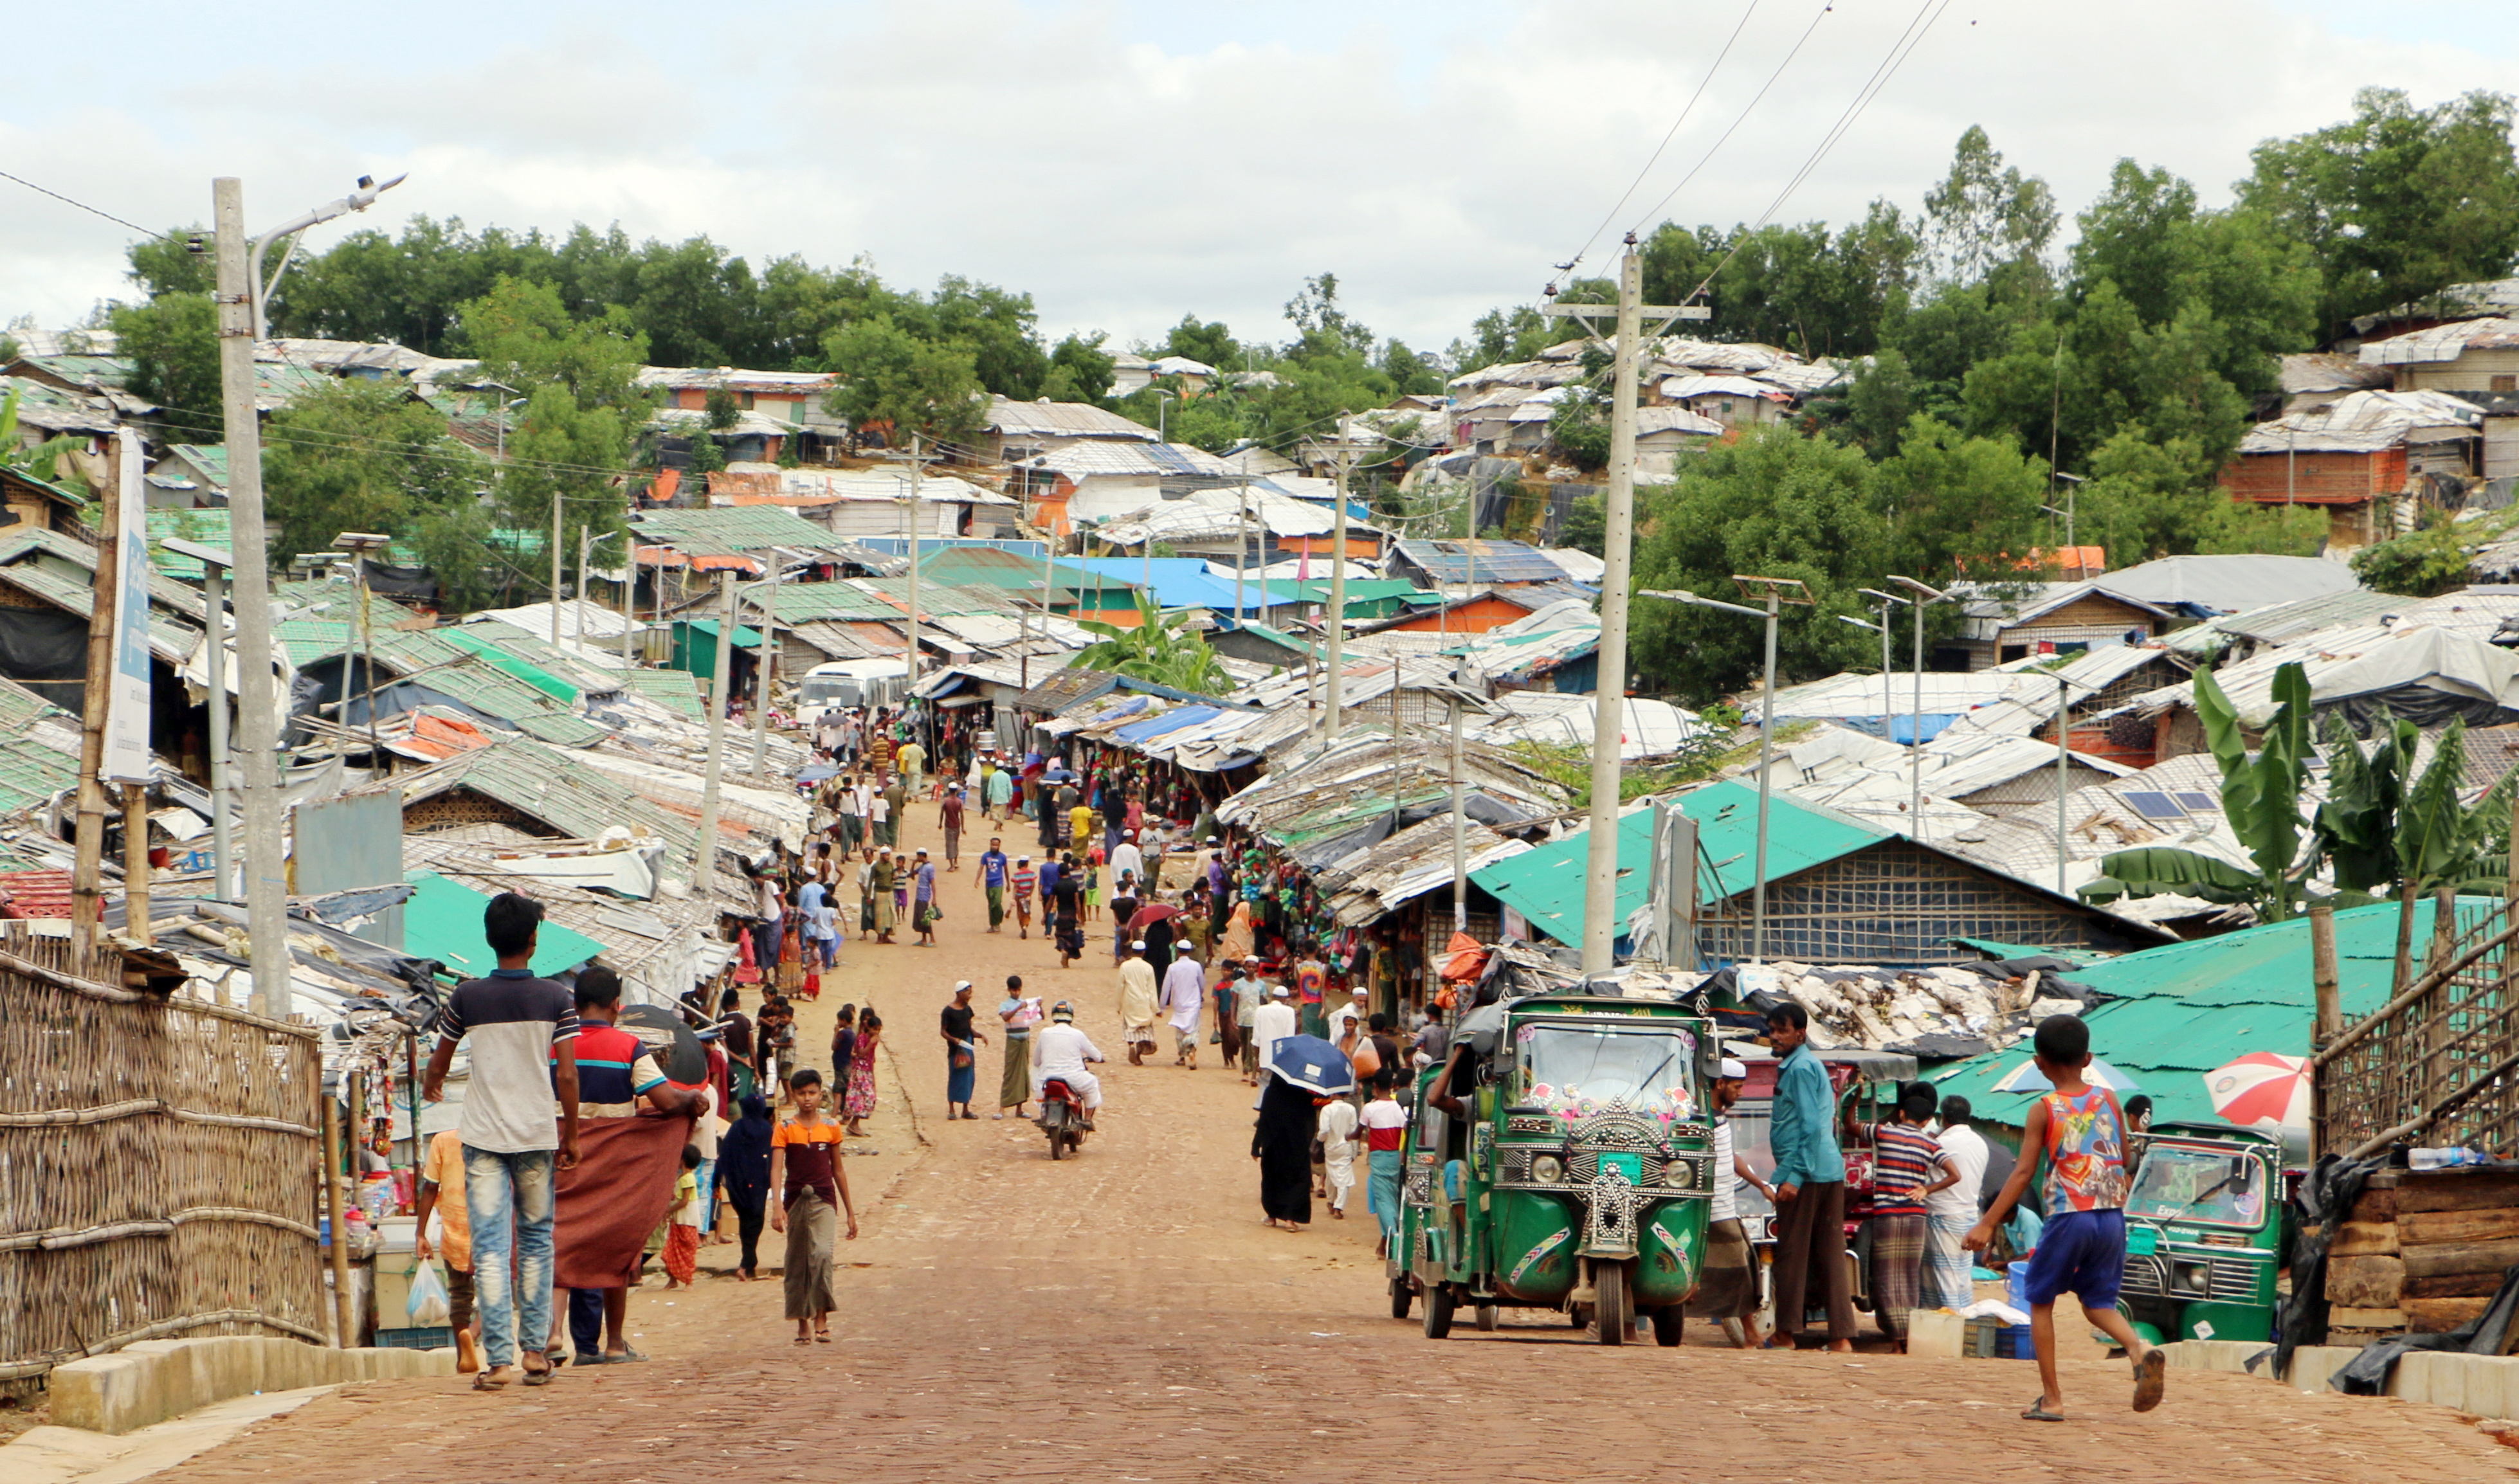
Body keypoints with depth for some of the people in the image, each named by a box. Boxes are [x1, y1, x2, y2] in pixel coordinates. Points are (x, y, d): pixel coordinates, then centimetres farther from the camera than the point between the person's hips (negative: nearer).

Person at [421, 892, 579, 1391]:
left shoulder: (466, 998, 0)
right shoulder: (556, 999, -3)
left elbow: (439, 1063, 14)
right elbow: (567, 1075, -6)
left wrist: (431, 1086, 38)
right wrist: (571, 1136, 6)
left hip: (483, 1137, 0)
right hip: (536, 1135, 0)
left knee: (490, 1246, -3)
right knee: (536, 1239, 14)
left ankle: (498, 1358, -10)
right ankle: (535, 1349, 14)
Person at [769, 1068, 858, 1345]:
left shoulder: (831, 1128, 5)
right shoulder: (785, 1130, -1)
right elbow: (776, 1169, -10)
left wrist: (850, 1212, 16)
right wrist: (777, 1206, -25)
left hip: (824, 1200, 0)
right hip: (795, 1200, 0)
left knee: (822, 1253, -20)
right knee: (797, 1261, 5)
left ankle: (821, 1317, -16)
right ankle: (802, 1323, 15)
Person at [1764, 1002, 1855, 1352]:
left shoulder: (1800, 1068, -10)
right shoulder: (1812, 1065, 20)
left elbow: (1811, 1126, -18)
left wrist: (1794, 1177, -21)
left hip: (1805, 1172, -10)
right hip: (1831, 1171, 10)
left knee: (1791, 1254, -1)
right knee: (1831, 1256, 5)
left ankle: (1786, 1335, 4)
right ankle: (1842, 1337, 2)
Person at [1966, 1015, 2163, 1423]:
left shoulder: (2044, 1110, -4)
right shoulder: (2108, 1099, 7)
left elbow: (2023, 1172, -10)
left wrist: (1987, 1224, -10)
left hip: (2069, 1216, -4)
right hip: (2112, 1216, 4)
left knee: (2041, 1301, 12)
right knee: (2097, 1301, 18)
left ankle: (2051, 1399, 8)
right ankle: (2138, 1348, -14)